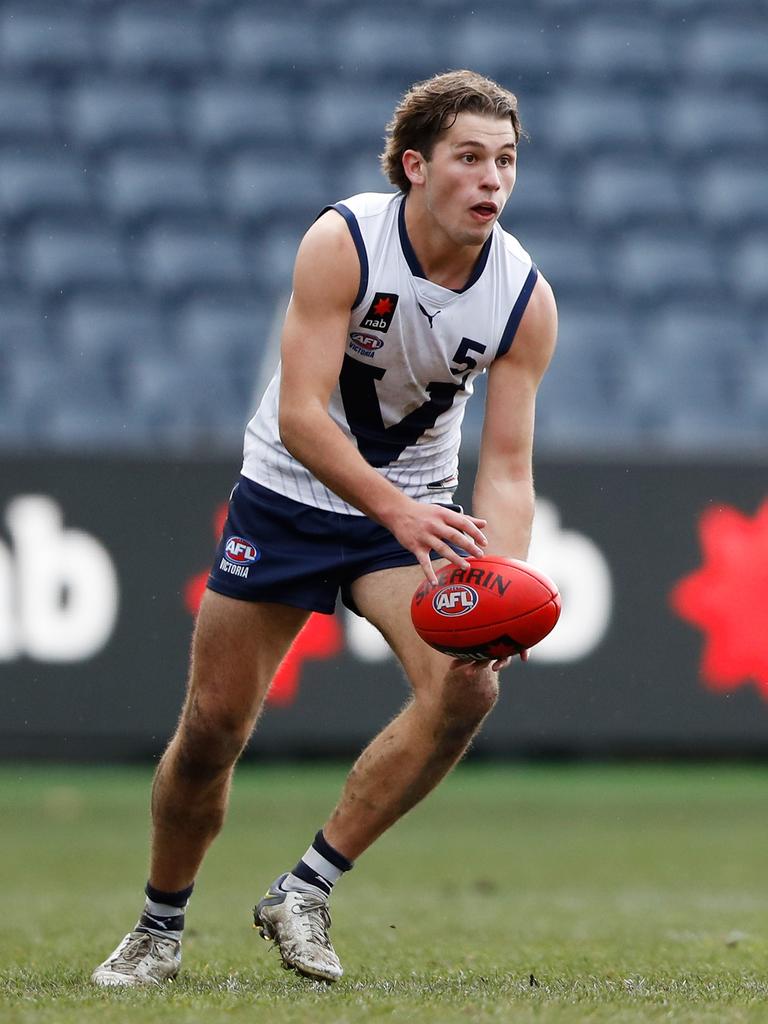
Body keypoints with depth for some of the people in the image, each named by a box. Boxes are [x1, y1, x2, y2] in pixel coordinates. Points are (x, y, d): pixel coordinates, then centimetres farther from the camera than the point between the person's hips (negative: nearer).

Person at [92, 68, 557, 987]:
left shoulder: (526, 298, -16)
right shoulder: (341, 243, -25)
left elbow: (508, 466, -16)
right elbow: (299, 413, -31)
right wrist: (396, 509, -44)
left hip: (416, 509, 2)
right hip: (290, 492, -2)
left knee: (466, 686, -23)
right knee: (213, 726, -1)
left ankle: (304, 893, -10)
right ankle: (158, 928, 25)